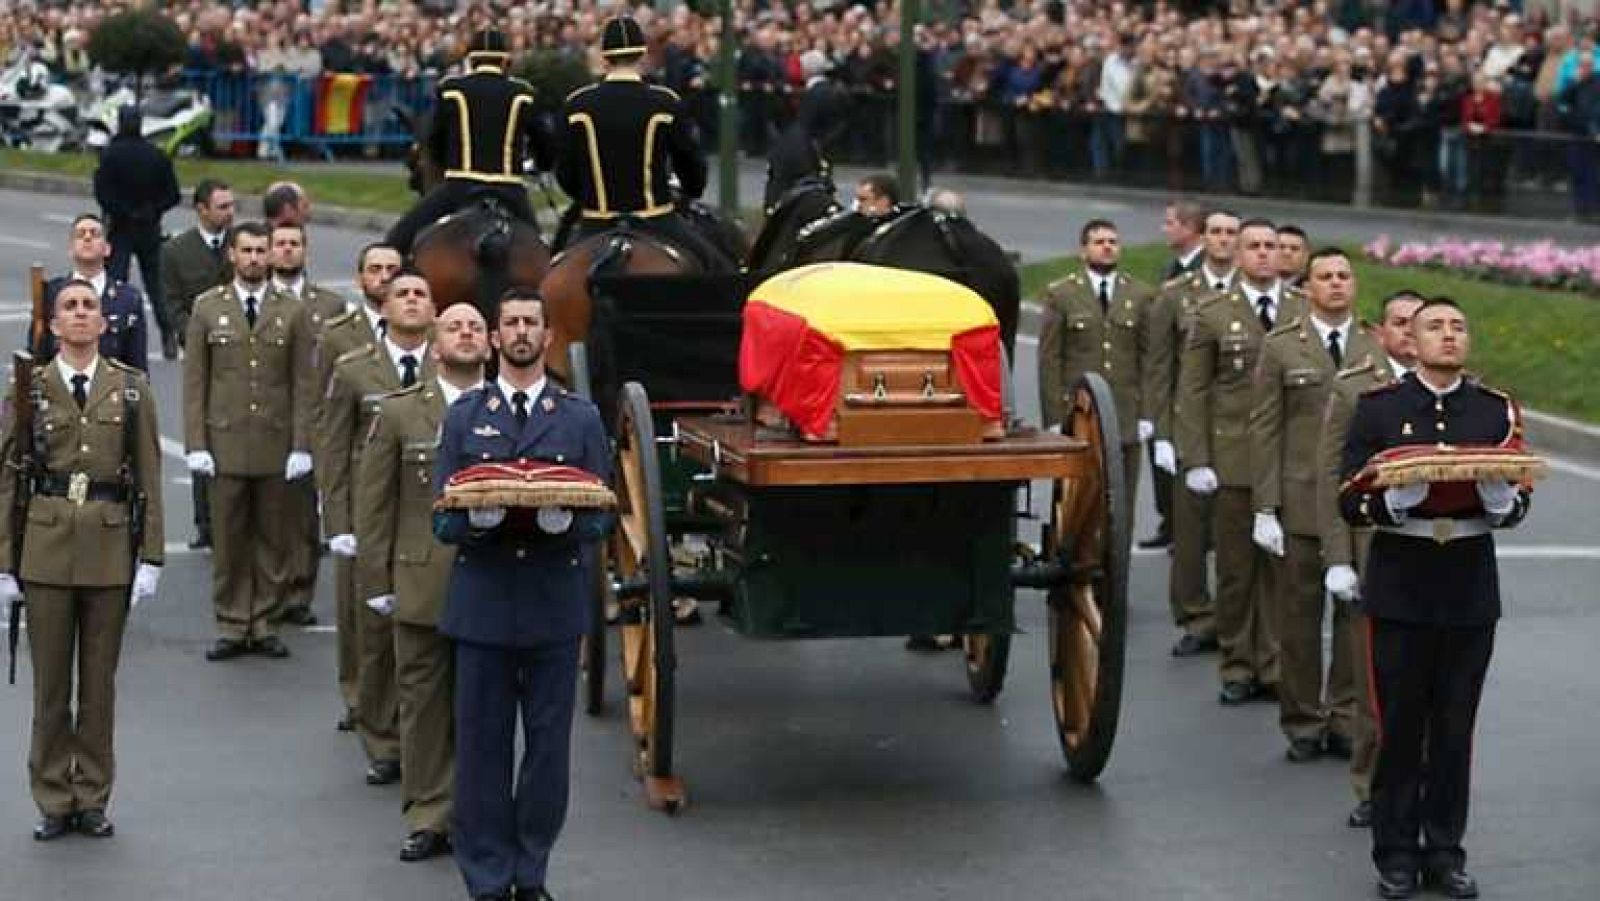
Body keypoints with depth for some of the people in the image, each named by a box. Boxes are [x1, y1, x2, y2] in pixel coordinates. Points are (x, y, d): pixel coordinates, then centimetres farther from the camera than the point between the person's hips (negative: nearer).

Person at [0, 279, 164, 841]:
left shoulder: (132, 389, 3)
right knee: (50, 682, 5)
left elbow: (149, 478, 3)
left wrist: (151, 557, -2)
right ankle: (53, 801, 14)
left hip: (110, 546, 0)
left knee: (100, 681, 7)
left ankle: (92, 798, 17)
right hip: (47, 544, 0)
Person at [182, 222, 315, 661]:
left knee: (273, 539, 4)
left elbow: (303, 384, 4)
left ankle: (264, 624, 13)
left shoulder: (292, 312, 5)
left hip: (276, 444, 0)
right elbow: (194, 381, 4)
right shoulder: (208, 308, 5)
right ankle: (231, 627, 10)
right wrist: (196, 444, -3)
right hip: (225, 441, 0)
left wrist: (301, 445, -3)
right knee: (228, 539, 3)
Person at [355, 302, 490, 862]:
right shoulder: (400, 413, 3)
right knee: (424, 705, 5)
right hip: (422, 584, 0)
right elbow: (373, 502, 3)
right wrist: (377, 582, -1)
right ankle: (428, 817, 14)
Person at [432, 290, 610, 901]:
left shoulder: (580, 419, 8)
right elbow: (443, 521, 4)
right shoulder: (464, 416, 8)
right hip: (483, 604, 0)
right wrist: (474, 522, -19)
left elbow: (600, 516, 5)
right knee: (481, 744, 1)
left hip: (554, 605, 0)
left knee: (549, 744, 4)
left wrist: (568, 521, -18)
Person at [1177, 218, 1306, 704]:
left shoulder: (1307, 312, 7)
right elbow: (1191, 393, 3)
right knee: (1236, 569, 5)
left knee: (1281, 568, 2)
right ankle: (1237, 668, 15)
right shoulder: (1212, 314, 5)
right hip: (1234, 461, -1)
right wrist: (1195, 460, -5)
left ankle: (1273, 666, 12)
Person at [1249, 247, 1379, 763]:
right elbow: (1264, 430, -1)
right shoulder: (1281, 348, 2)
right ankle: (1302, 724, 15)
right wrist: (1265, 508, -6)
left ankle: (1346, 721, 15)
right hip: (1300, 504, -1)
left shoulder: (1376, 350, 7)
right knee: (1297, 618, 4)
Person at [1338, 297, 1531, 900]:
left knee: (1455, 725, 6)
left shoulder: (1498, 411, 5)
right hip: (1400, 589, -2)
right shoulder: (1378, 408, 0)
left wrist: (1500, 498, -19)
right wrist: (1396, 502, -22)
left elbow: (1518, 507, 4)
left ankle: (1444, 850, 17)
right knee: (1399, 725, 3)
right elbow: (1350, 501, -3)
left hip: (1471, 590, 2)